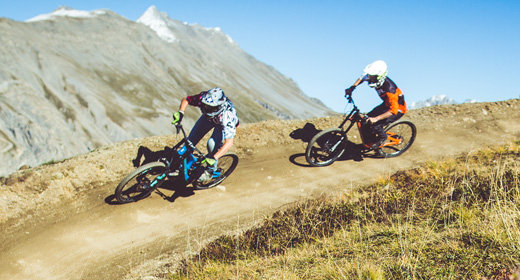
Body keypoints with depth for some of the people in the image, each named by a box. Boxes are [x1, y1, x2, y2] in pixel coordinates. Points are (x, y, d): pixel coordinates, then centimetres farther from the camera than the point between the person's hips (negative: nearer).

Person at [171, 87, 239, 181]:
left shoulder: (227, 115, -46)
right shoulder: (202, 98, -36)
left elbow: (229, 142, -47)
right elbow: (186, 99, -14)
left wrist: (214, 158, -54)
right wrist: (180, 112, -33)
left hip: (222, 124, -4)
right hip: (208, 118, 4)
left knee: (212, 143, -27)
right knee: (191, 139, -4)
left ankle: (210, 170, -1)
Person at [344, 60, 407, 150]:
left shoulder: (389, 89, -38)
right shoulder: (374, 78, -15)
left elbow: (393, 110, -39)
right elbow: (362, 78, 7)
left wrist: (376, 119, -47)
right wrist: (352, 88, -8)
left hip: (398, 109, -8)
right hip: (387, 104, 8)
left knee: (375, 124, -23)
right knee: (367, 119, 0)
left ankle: (382, 138, 7)